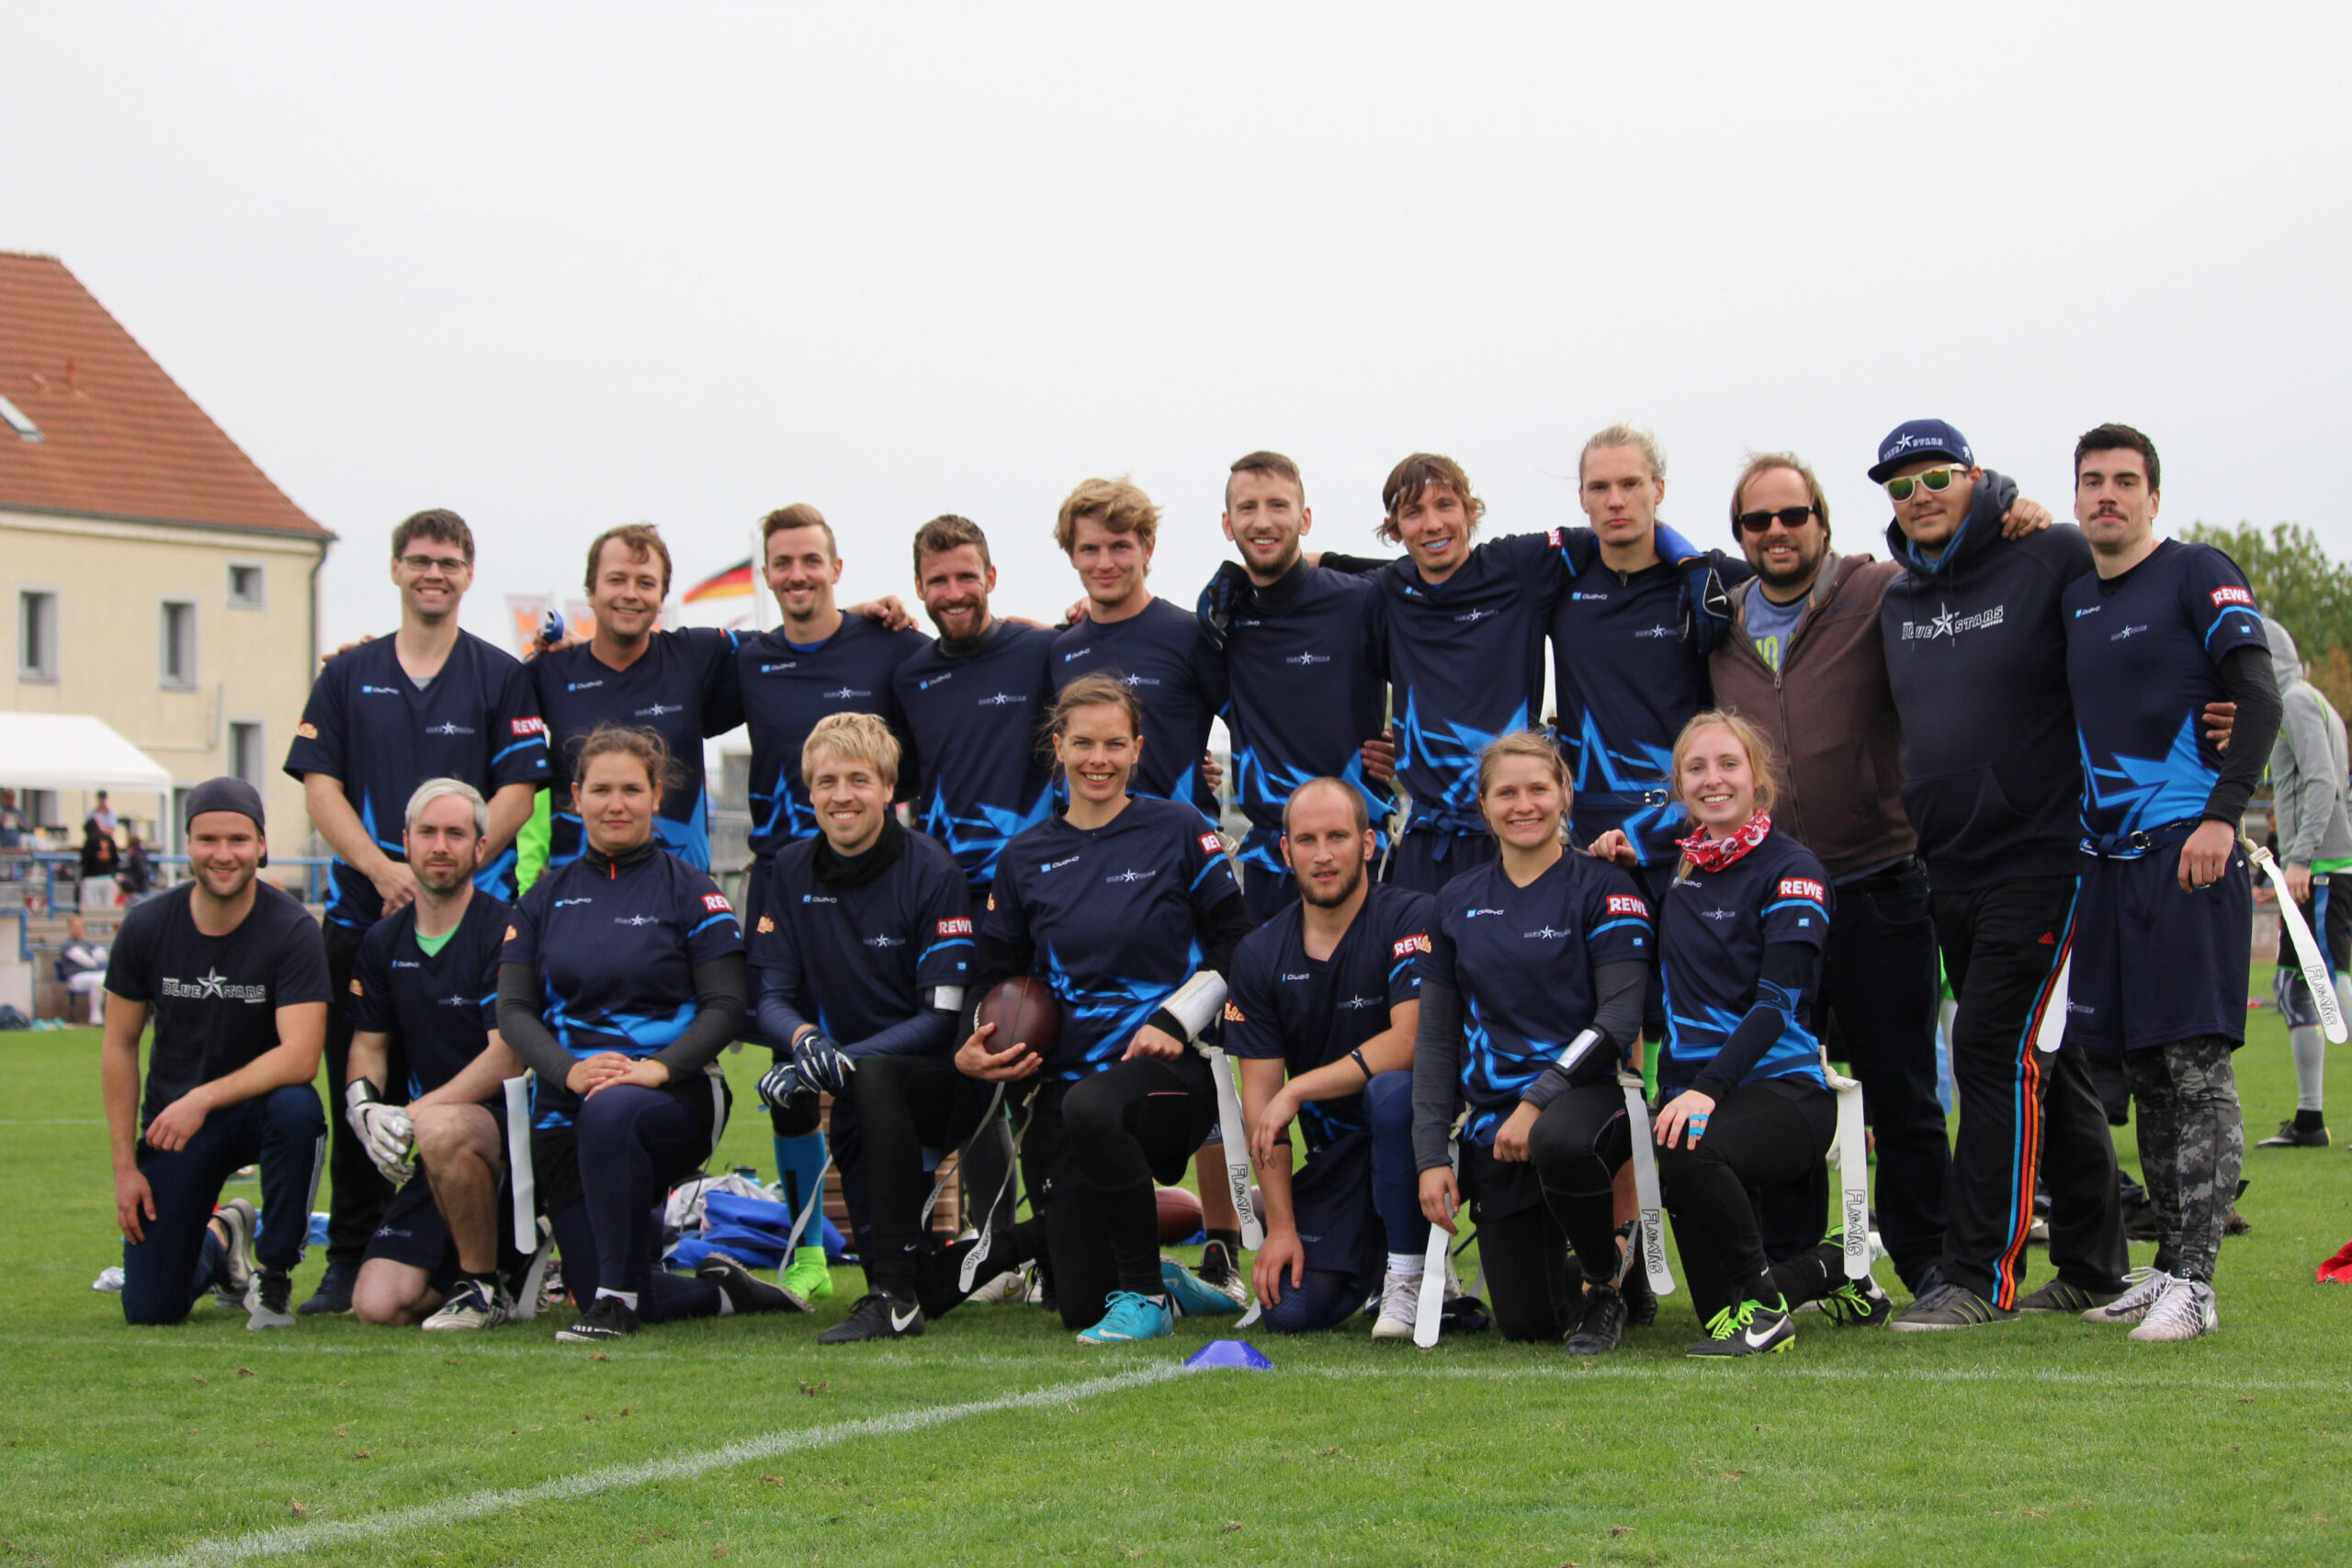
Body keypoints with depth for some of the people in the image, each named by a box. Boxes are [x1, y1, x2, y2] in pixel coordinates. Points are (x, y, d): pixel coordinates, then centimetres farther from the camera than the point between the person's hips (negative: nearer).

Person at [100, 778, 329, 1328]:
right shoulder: (146, 927, -6)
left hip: (256, 1105, -2)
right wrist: (125, 1166, -1)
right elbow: (120, 1046, 2)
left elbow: (300, 1056, -25)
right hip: (173, 1118, 2)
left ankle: (273, 1270, -16)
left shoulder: (292, 931, -16)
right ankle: (219, 1242, 30)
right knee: (149, 1308, -6)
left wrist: (204, 1099, -32)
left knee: (296, 1108, -39)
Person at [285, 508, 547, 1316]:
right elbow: (319, 783, 5)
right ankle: (350, 1257, 10)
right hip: (362, 909, 2)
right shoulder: (349, 675, 13)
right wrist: (382, 868, -10)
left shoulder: (502, 678, 8)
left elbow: (517, 792, 0)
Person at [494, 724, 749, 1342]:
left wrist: (659, 1066, -21)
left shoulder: (689, 892, 3)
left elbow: (726, 1005, -4)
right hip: (566, 1104, 4)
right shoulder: (546, 898, 12)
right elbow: (513, 1009, 5)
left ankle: (618, 1294, -27)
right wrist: (570, 1070, -14)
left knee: (611, 1112, -40)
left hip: (675, 1094, -4)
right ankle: (728, 1292, 25)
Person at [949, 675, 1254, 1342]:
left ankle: (1145, 1294, -21)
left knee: (1092, 1109, -41)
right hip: (1060, 1079, 3)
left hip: (1169, 1067, -3)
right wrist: (974, 1048, -3)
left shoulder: (1178, 832, 2)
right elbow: (994, 975, 17)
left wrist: (1175, 1020, -11)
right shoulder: (1026, 857, 11)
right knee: (1080, 1307, -5)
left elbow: (1237, 947, 2)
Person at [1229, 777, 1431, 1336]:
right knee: (1292, 1309, -14)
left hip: (1412, 1126, -4)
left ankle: (1410, 1274, -20)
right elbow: (1260, 1096, -1)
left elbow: (1410, 1041, -22)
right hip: (1336, 1150, 4)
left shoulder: (1410, 919, -10)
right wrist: (1281, 1226, -8)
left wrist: (1298, 1090, -18)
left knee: (1392, 1090, -39)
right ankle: (1371, 1260, 22)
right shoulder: (1259, 955, 3)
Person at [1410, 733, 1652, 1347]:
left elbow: (1620, 1017, -11)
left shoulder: (1603, 889, -2)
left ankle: (1607, 1279, -11)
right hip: (1493, 1123, 4)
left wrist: (1538, 1100, -21)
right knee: (1526, 1322, -3)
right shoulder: (1458, 903, 11)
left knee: (1559, 1142, -41)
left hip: (1587, 1094, -4)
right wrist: (1431, 1155, 2)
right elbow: (1436, 1038, 12)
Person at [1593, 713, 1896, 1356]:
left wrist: (1709, 1087, -31)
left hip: (1781, 1088, -6)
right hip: (1690, 1087, 7)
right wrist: (1621, 864, 11)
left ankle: (1764, 1302, -17)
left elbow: (1777, 1001, -16)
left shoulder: (1789, 869, -5)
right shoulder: (1680, 867, 14)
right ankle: (1824, 1271, 34)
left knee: (1690, 1152, -39)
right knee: (1718, 1305, 3)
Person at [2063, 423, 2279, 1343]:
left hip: (2189, 852, -7)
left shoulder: (2199, 575, -3)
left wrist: (2222, 815, -20)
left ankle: (2193, 1283, -10)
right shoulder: (2070, 600, 16)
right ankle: (2167, 1269, 16)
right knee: (2142, 1070, 9)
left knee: (2198, 1062, -9)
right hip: (2110, 855, 7)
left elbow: (2259, 696, -11)